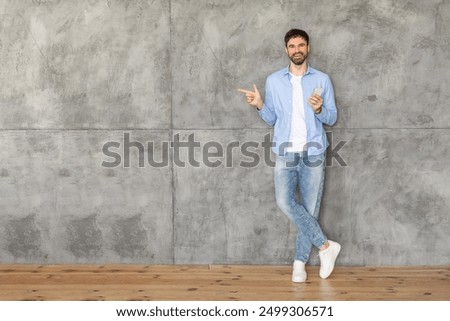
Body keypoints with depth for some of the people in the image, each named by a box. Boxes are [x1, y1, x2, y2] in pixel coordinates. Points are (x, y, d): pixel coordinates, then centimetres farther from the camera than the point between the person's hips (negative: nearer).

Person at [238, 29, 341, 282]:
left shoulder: (322, 79, 5)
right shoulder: (274, 80, 9)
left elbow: (333, 118, 6)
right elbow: (271, 118, 13)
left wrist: (319, 109, -14)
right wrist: (260, 105, -6)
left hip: (313, 153, 0)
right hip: (285, 153, 1)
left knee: (310, 208, 0)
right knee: (285, 202, -17)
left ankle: (300, 261, 12)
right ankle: (326, 246, -5)